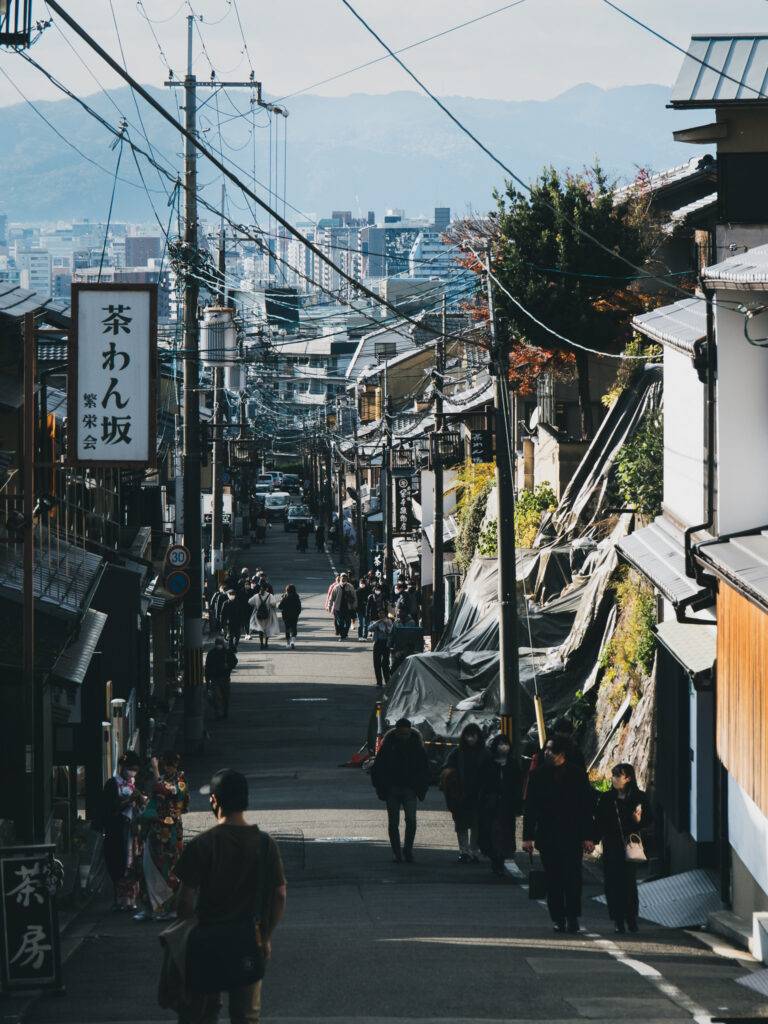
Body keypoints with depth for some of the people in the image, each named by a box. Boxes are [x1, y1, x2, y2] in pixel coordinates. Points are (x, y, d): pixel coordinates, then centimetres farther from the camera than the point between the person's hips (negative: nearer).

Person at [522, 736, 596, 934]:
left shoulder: (577, 774, 1)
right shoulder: (538, 775, 5)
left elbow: (587, 806, 3)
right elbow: (530, 807, 6)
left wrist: (587, 837, -2)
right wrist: (528, 836, 1)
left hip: (571, 835, -2)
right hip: (547, 834, 2)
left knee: (572, 876, -7)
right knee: (553, 879, 2)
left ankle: (572, 917, 2)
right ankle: (558, 918, 8)